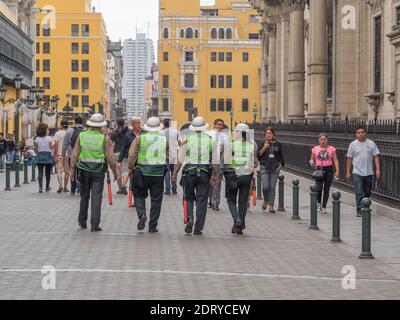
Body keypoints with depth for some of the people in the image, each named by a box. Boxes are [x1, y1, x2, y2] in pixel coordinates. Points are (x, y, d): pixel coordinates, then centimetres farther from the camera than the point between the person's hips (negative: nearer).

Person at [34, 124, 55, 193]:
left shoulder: (37, 139, 3)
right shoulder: (49, 138, -6)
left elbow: (36, 149, 4)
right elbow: (51, 147, -9)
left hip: (40, 156, 2)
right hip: (48, 155, -2)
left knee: (40, 172, -2)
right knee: (48, 173, 11)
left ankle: (40, 187, -17)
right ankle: (47, 187, 20)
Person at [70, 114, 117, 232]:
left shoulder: (82, 135, 0)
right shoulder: (103, 138, -7)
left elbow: (75, 154, -1)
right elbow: (109, 157, -7)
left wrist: (72, 169, 4)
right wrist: (114, 171, 4)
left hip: (84, 170, 3)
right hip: (98, 172, -3)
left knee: (84, 196, 16)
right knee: (96, 198, -1)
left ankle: (82, 222, 25)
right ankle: (94, 225, -5)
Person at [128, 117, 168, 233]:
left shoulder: (140, 138, -1)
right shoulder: (164, 139, 4)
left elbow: (132, 155, -6)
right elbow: (167, 158, 8)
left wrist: (130, 169, 3)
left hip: (142, 172, -1)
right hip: (158, 173, 1)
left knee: (139, 195, 15)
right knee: (156, 199, 8)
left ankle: (141, 214, -10)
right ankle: (152, 226, 8)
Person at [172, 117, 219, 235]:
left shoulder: (187, 139, 0)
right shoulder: (210, 140, 3)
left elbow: (180, 160, -1)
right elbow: (215, 161, 5)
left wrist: (175, 173, 6)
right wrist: (215, 175, 15)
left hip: (189, 172, 0)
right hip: (205, 173, 0)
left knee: (189, 198, 13)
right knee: (202, 201, 4)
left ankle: (189, 217, -11)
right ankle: (198, 228, 3)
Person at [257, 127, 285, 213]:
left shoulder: (278, 144, 8)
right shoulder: (262, 144, 5)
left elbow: (281, 156, 16)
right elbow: (258, 155, -2)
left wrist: (281, 165, 6)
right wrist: (264, 148, -12)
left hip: (275, 169, 1)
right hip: (264, 168, -1)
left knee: (272, 187, -1)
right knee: (265, 186, -12)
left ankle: (271, 206, 4)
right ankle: (265, 201, 16)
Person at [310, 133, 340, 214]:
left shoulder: (332, 149, 3)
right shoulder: (315, 149, 7)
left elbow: (335, 160, 0)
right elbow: (312, 160, 16)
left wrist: (337, 171, -10)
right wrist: (312, 163, -8)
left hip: (329, 170, 0)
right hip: (319, 170, 0)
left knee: (326, 189, 1)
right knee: (319, 188, -12)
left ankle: (324, 207, 10)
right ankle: (319, 203, 16)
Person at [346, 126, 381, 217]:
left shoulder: (371, 144, 2)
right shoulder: (353, 144, 1)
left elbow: (376, 157, 1)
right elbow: (349, 158, 5)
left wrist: (378, 170, -8)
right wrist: (348, 172, 3)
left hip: (369, 172, 2)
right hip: (357, 173, -2)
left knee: (368, 193, 11)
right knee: (359, 192, -10)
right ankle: (359, 210, -11)